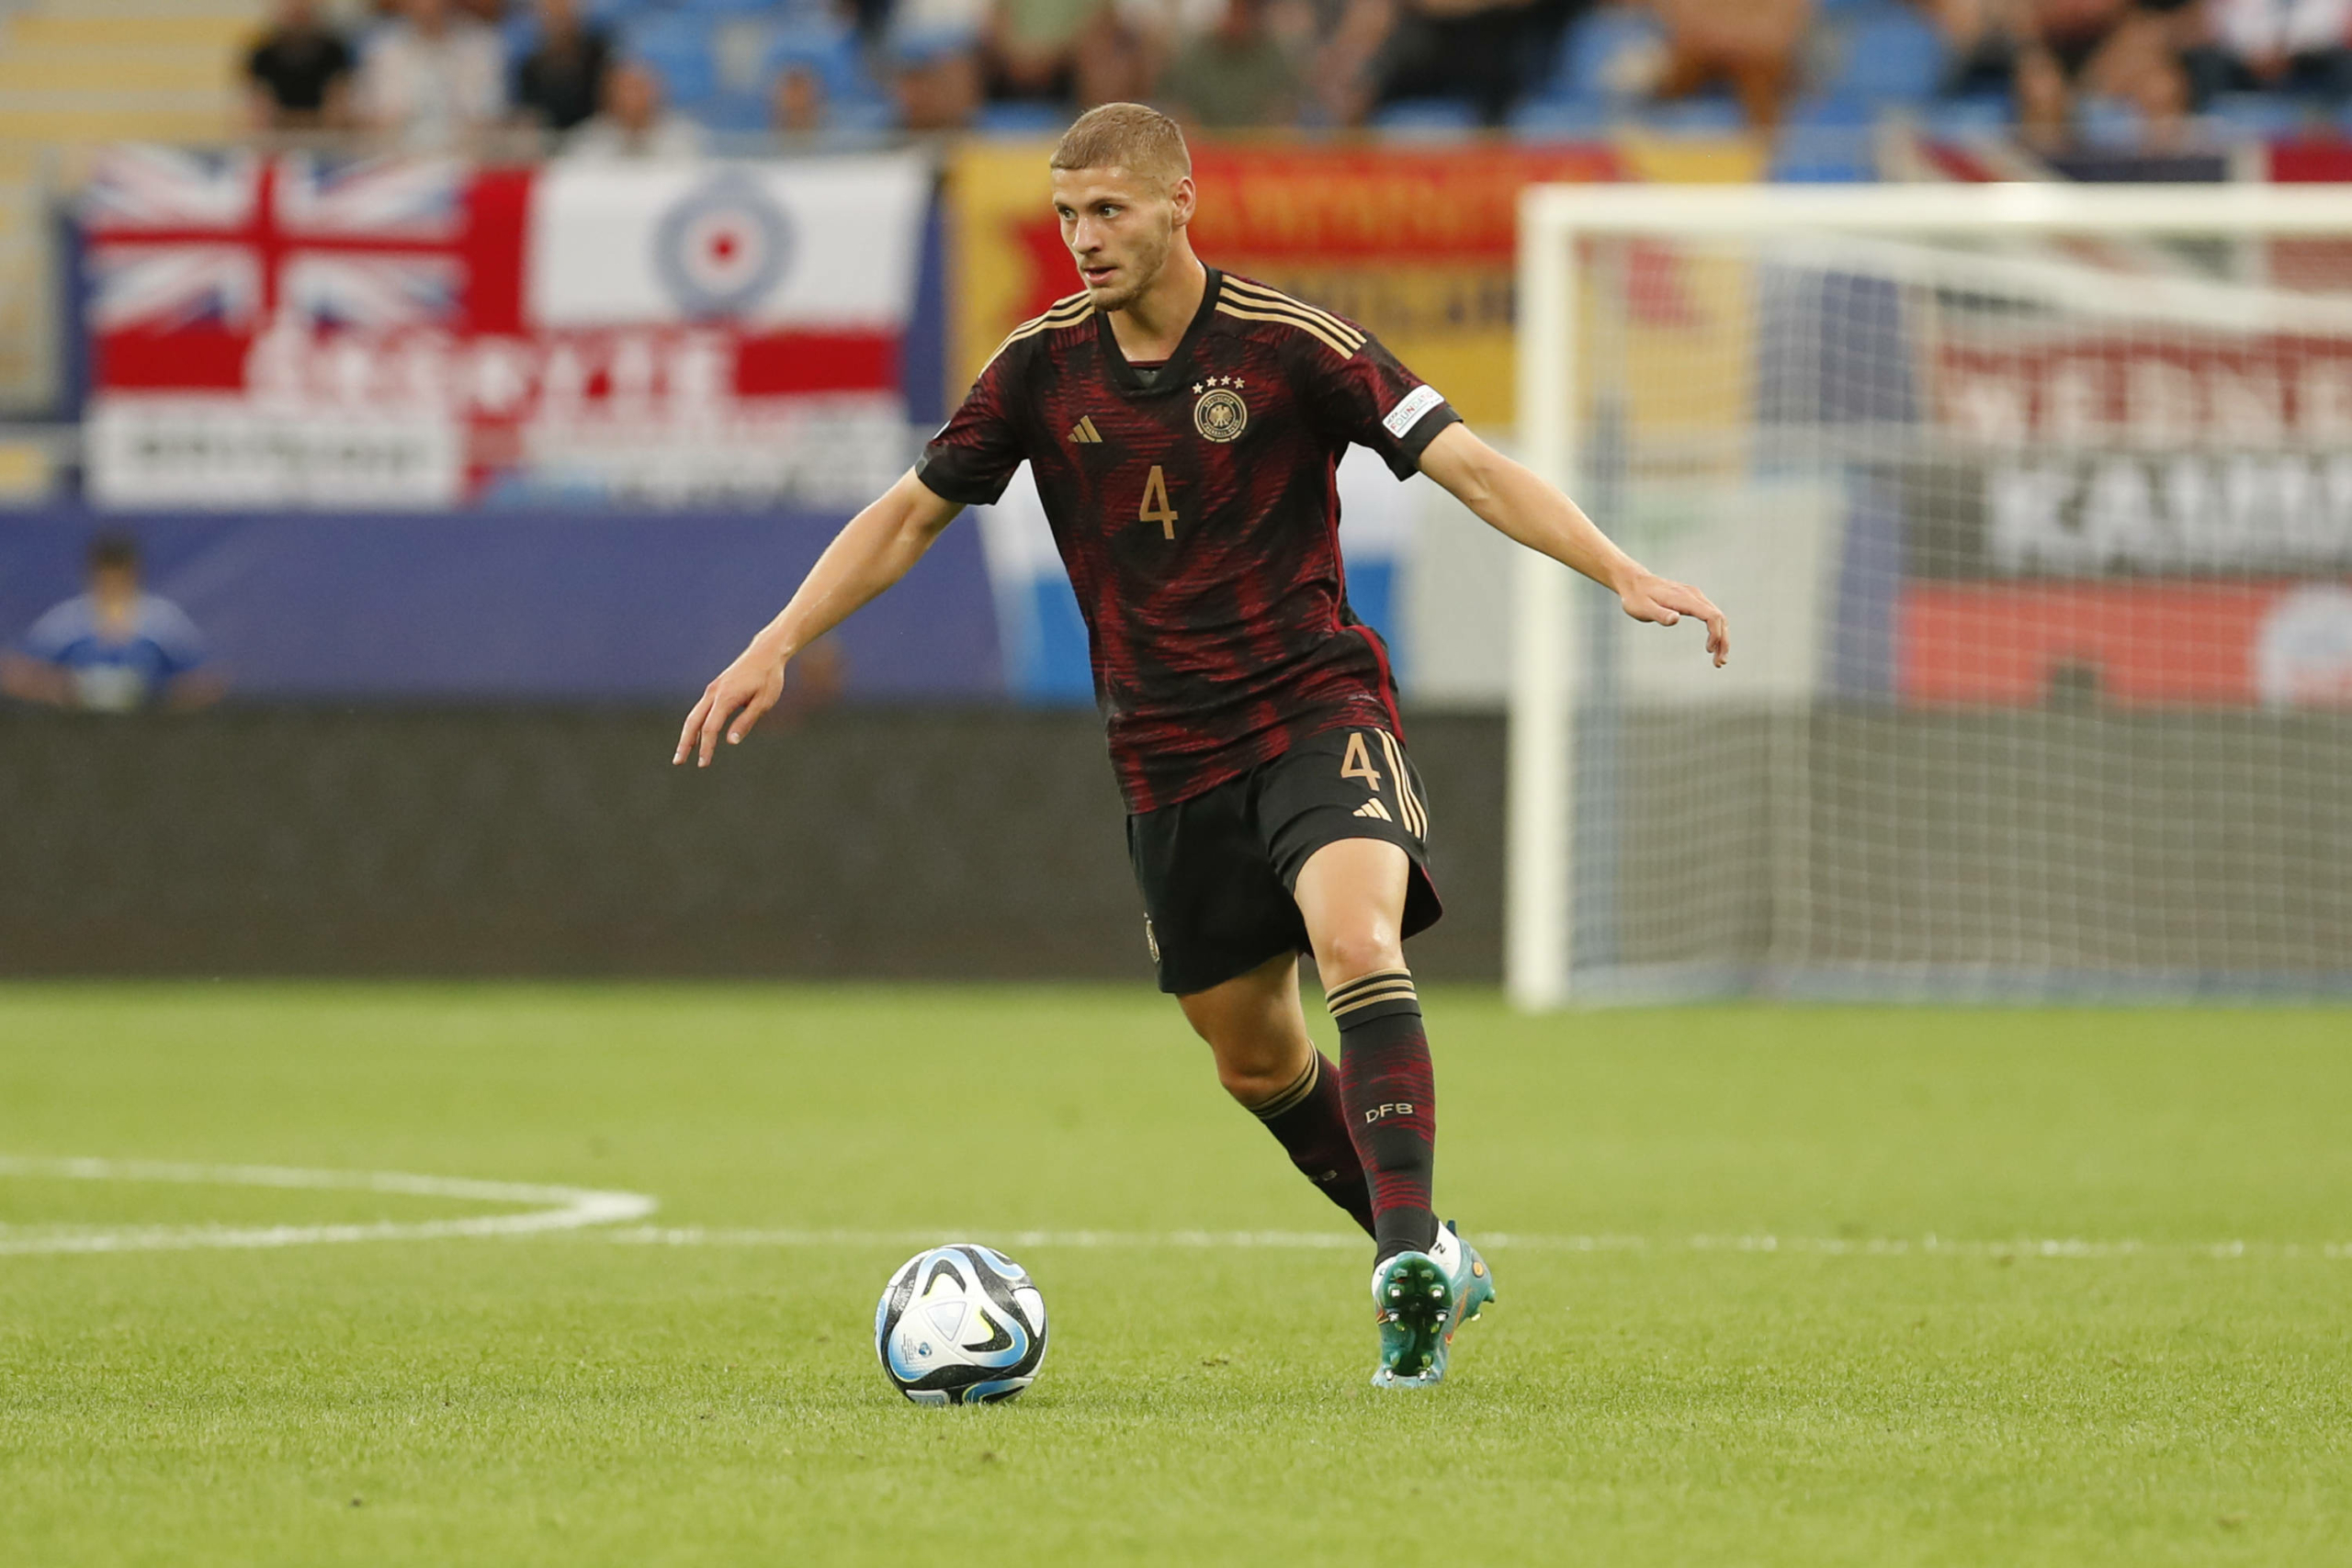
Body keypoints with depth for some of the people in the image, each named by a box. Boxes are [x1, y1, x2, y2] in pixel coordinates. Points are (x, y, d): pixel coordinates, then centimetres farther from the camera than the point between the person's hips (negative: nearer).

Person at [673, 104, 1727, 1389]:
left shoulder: (1291, 345, -11)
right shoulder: (1043, 365, 0)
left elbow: (1469, 467, -15)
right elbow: (911, 515, 10)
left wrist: (1624, 576, -27)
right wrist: (777, 644, 2)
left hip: (1316, 712, -4)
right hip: (1168, 756, 5)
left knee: (1356, 943, -30)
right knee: (1254, 1057, 9)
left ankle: (1409, 1260, -36)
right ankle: (1429, 1266, 28)